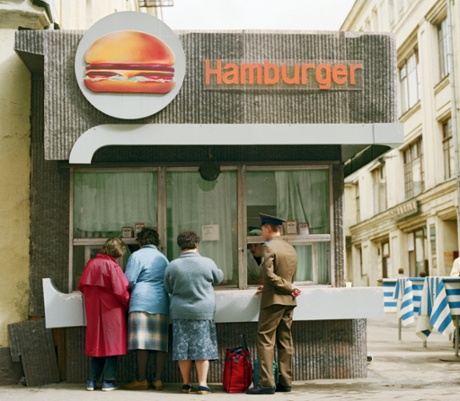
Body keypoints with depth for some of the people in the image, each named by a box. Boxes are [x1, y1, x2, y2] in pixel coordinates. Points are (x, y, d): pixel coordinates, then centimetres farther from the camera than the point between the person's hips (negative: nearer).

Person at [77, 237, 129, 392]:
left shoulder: (91, 263, 3)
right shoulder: (112, 266, -13)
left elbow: (81, 286, 7)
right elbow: (120, 290, -15)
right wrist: (127, 305, 0)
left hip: (93, 311, 5)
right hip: (111, 310, -5)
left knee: (97, 344, 13)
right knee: (111, 344, 4)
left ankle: (92, 381, 12)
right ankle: (108, 381, 5)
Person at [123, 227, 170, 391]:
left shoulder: (137, 256, -1)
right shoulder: (163, 258, 16)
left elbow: (129, 281, -6)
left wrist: (133, 291, 14)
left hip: (141, 303, -5)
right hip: (161, 304, 5)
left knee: (141, 342, -4)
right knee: (160, 343, 5)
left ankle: (142, 380, -4)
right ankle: (158, 379, 4)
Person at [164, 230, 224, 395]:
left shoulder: (172, 266, -5)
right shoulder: (207, 263, -9)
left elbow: (168, 289, 8)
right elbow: (218, 278, 10)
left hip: (180, 312, 2)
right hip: (203, 311, -1)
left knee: (182, 347, 9)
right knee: (202, 347, 4)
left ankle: (186, 384, 16)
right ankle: (202, 384, 3)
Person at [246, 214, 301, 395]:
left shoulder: (269, 247, -11)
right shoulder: (291, 249, 13)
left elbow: (269, 274, -20)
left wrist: (290, 289, -12)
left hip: (273, 300, -8)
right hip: (288, 301, 8)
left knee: (265, 340, -4)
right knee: (285, 341, 9)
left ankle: (266, 382, -7)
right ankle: (285, 382, 11)